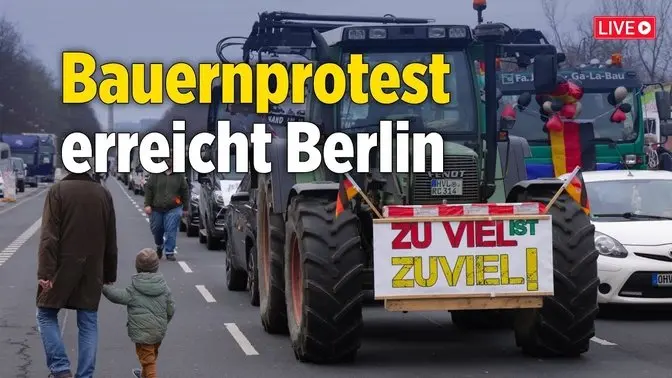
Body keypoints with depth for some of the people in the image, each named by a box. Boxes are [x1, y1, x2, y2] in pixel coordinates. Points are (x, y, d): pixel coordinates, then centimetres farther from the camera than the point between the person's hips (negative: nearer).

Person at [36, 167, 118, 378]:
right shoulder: (103, 194, 5)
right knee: (88, 323, 9)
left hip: (63, 268, -3)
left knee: (46, 314, 11)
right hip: (92, 271, 3)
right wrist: (109, 274, 18)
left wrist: (45, 271, -16)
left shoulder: (58, 190, -7)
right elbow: (111, 240, 10)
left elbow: (49, 235, -14)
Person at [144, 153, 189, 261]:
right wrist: (147, 204, -8)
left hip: (173, 209, -1)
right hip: (156, 208, 1)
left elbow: (185, 191, 9)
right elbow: (148, 189, 1)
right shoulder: (156, 174, 3)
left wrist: (185, 208, 7)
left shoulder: (179, 175, 6)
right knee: (156, 230, 12)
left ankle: (169, 252, -2)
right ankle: (159, 246, 39)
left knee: (171, 231, -9)